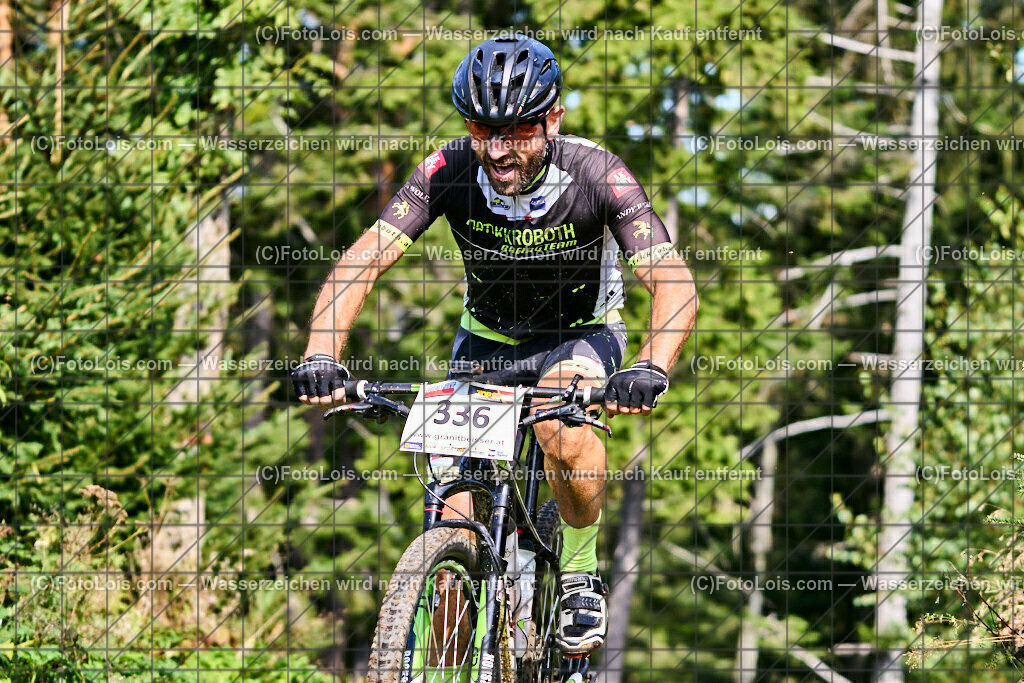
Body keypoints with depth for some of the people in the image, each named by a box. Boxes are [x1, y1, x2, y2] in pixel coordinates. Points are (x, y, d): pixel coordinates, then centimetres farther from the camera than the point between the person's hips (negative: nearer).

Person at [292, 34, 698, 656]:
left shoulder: (596, 174, -29)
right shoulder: (451, 173, -25)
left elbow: (675, 283, -35)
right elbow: (361, 263, -29)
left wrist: (651, 370, -54)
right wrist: (322, 356, -45)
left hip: (580, 334, -2)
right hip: (487, 340, 2)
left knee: (562, 423, -35)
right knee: (456, 527, -11)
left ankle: (582, 574, -10)